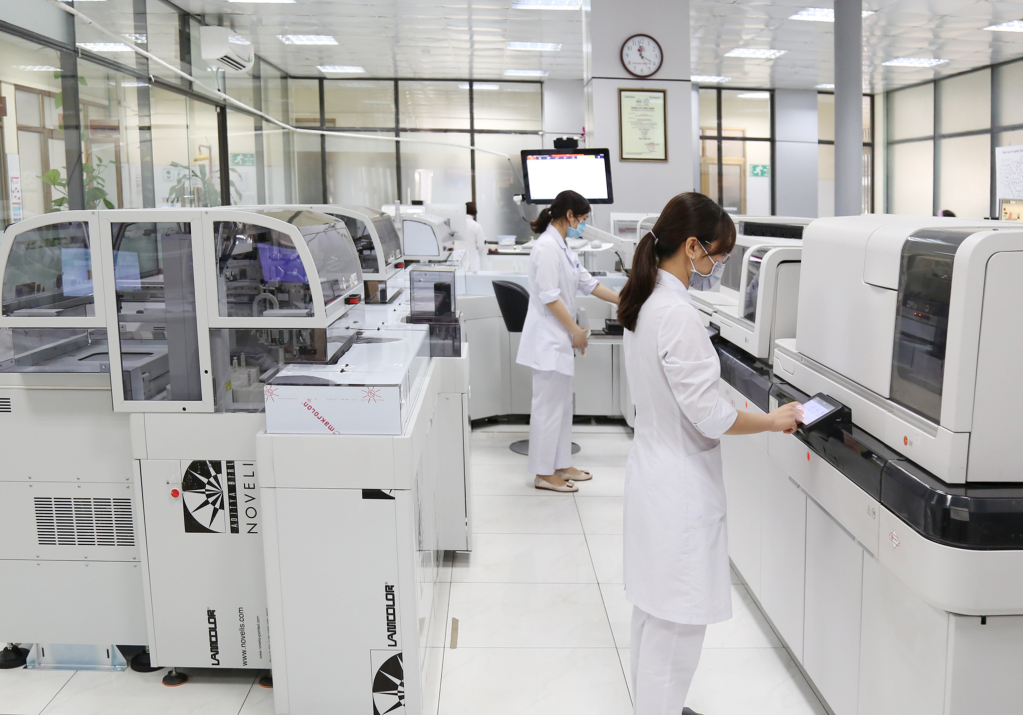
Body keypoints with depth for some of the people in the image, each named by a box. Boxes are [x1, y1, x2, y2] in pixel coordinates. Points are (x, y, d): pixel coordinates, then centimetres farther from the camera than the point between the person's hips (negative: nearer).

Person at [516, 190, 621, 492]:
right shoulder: (547, 247, -17)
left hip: (559, 339, 10)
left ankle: (560, 465, 25)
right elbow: (549, 297, -21)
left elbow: (588, 283, 20)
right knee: (549, 406, -3)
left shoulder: (562, 247, 15)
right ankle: (544, 474, 6)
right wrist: (576, 330, -15)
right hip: (548, 339, -10)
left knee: (561, 405, 15)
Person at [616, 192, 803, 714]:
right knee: (677, 620, 3)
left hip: (653, 469, 10)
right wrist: (774, 421, -7)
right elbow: (708, 414, -22)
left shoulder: (647, 303, 6)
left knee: (654, 608, 22)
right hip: (681, 483, -10)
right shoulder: (678, 315, -24)